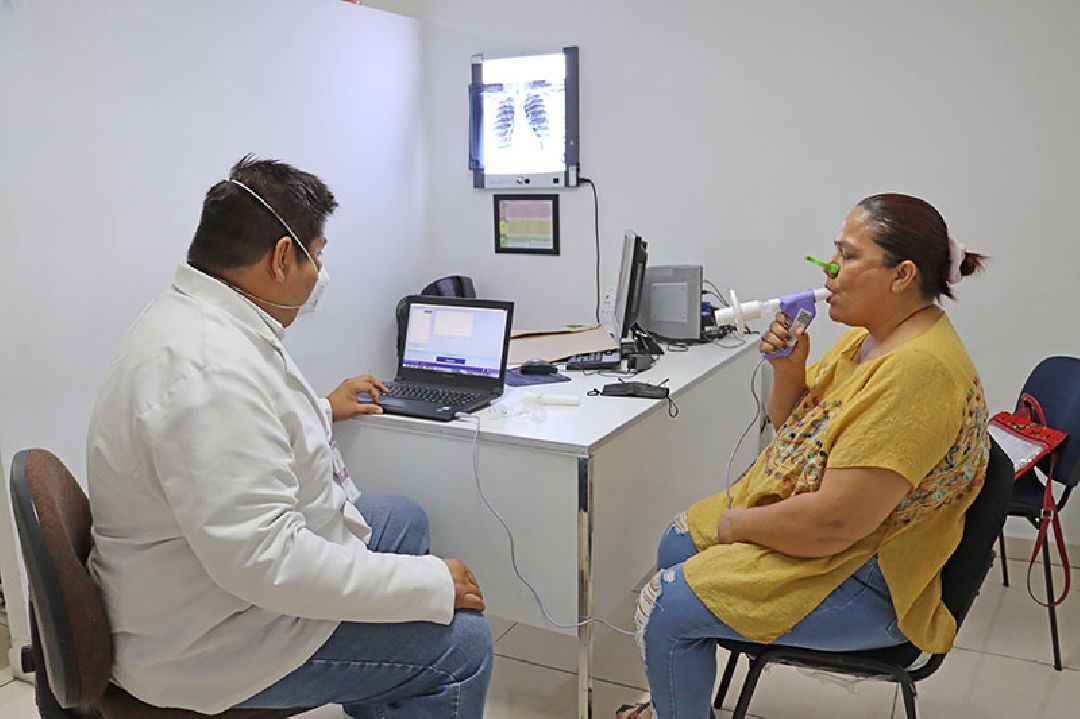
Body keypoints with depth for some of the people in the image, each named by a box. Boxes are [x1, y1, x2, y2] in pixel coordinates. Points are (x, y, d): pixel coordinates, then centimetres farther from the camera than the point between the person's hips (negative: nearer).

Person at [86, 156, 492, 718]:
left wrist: (323, 411, 33)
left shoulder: (192, 315, 3)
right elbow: (263, 558, -34)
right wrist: (431, 586, -26)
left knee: (404, 518, 23)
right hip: (212, 641, -11)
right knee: (462, 641, -15)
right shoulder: (211, 367, -32)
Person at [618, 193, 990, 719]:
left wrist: (736, 524, -16)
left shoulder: (919, 372, -31)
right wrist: (787, 369, -10)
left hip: (867, 583, -10)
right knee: (678, 543, 17)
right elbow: (789, 427, 11)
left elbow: (832, 524, -32)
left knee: (664, 608, -14)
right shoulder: (871, 336, 1)